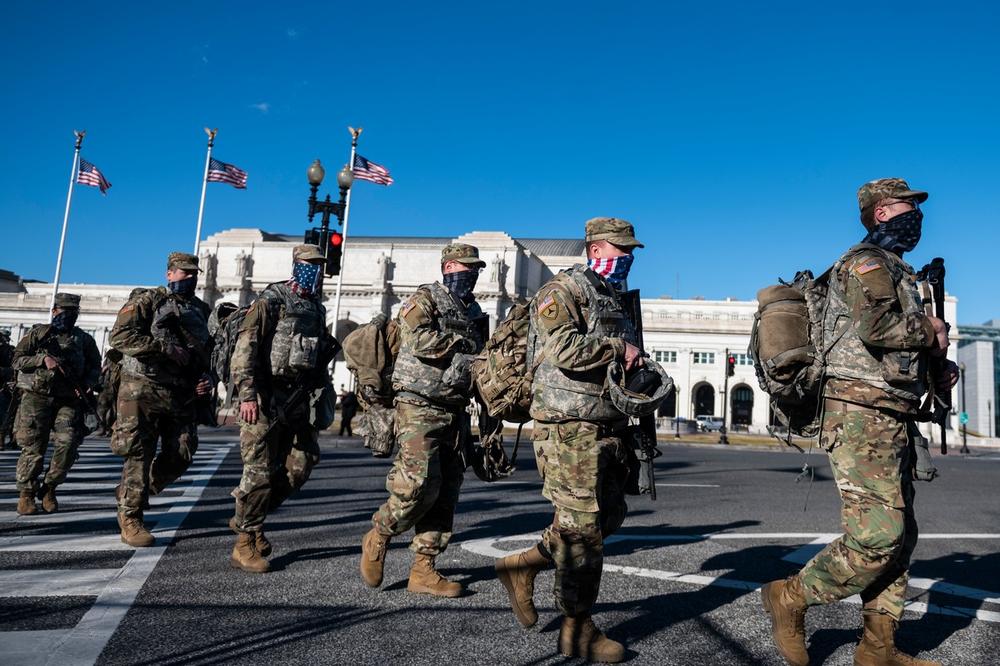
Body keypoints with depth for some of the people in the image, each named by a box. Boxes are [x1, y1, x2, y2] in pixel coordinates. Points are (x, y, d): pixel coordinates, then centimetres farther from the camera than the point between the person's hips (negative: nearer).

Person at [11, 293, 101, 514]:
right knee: (33, 448, -2)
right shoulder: (38, 334, 10)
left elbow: (95, 367, 13)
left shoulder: (84, 340, 15)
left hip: (68, 400, 1)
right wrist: (43, 359, -12)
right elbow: (17, 360, 4)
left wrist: (87, 384, -6)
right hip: (37, 397, -1)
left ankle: (49, 489, 8)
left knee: (68, 444, -12)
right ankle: (26, 495, 14)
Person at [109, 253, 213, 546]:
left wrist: (207, 377, 6)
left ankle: (132, 494, 28)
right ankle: (130, 519, 9)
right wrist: (165, 348, -18)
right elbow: (120, 336, -13)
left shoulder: (201, 309, 17)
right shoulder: (147, 300, -1)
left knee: (180, 457, 5)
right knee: (140, 455, -3)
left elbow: (209, 351, 25)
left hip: (182, 396, 6)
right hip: (143, 390, -5)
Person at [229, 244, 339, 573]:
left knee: (298, 467, 9)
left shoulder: (317, 308, 15)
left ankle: (247, 518, 27)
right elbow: (245, 348, -14)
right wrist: (247, 394, -21)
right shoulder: (270, 301, -7)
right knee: (260, 471, -3)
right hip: (265, 398, -7)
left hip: (297, 399, 7)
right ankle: (245, 544, 10)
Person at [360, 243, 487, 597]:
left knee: (445, 492, 5)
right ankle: (377, 537, 11)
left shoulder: (474, 313, 19)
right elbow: (419, 340, -21)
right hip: (419, 408, -7)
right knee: (419, 486, -15)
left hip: (454, 412, 7)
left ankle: (423, 569, 13)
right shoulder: (425, 299, -3)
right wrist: (461, 342, -9)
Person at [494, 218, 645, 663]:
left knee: (607, 518, 13)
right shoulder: (562, 291, -8)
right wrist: (617, 349, -16)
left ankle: (523, 566, 25)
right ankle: (577, 630, 10)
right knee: (581, 527, -4)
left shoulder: (614, 300, 21)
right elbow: (562, 347, -26)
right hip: (570, 428, -9)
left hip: (607, 429, 10)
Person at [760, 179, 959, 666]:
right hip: (863, 417, -10)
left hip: (892, 422, 10)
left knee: (900, 536, 11)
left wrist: (937, 368, 10)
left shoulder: (892, 270, 25)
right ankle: (790, 598, 4)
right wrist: (930, 332, -8)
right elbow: (875, 325, -25)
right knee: (877, 537, -13)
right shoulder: (866, 261, -6)